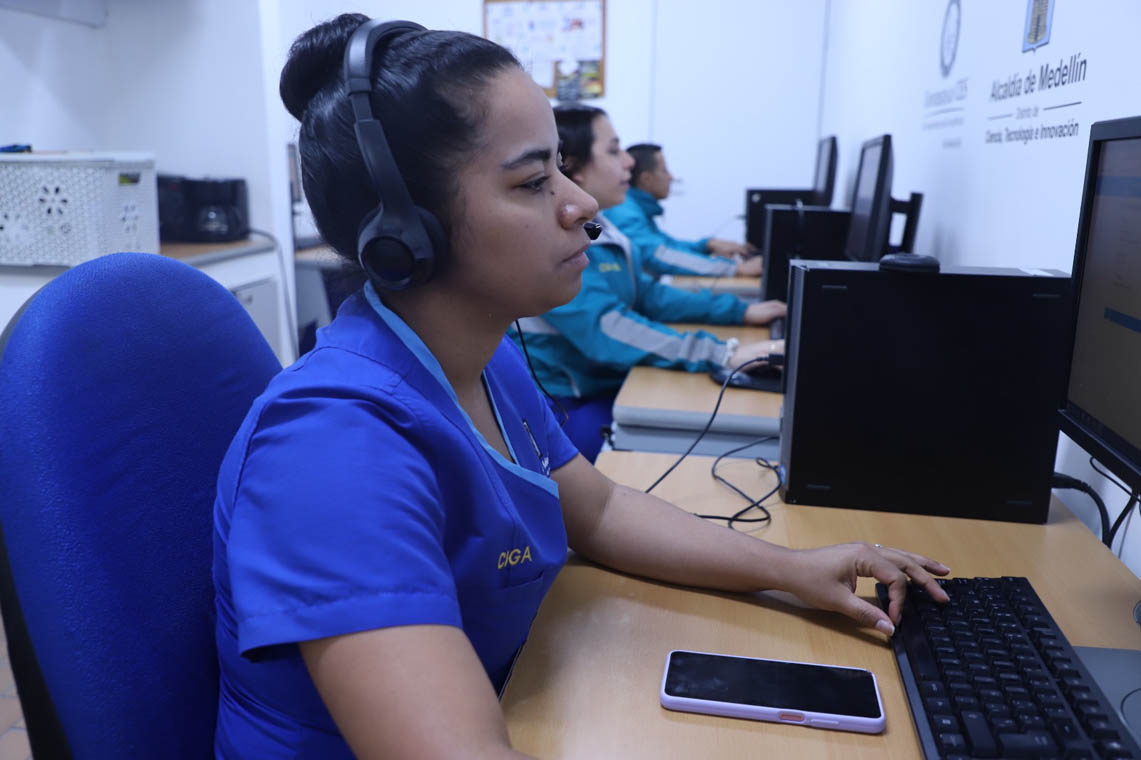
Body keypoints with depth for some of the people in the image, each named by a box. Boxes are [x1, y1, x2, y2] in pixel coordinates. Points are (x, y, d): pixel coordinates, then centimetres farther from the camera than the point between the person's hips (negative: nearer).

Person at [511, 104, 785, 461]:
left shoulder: (603, 231, 11)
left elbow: (646, 294, 18)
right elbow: (605, 328, -30)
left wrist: (740, 311, 10)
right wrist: (724, 355, -35)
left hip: (610, 388, 9)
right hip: (566, 410, -9)